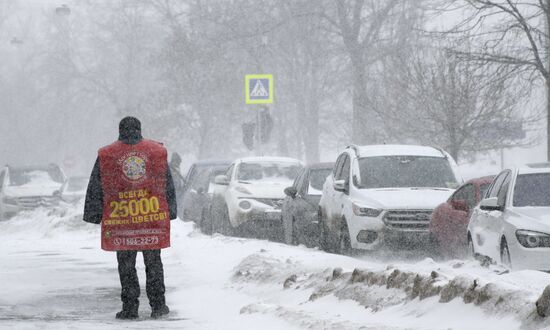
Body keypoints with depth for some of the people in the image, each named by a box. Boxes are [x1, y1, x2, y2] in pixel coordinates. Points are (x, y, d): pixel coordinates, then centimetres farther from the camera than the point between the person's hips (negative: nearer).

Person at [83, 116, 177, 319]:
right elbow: (168, 186, 11)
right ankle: (158, 305, 10)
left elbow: (95, 190, 3)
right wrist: (171, 211, 19)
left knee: (126, 266, 5)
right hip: (154, 219, 2)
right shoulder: (158, 152, 5)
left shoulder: (105, 156, -1)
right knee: (154, 264, 11)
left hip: (120, 221, -1)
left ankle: (130, 307, 4)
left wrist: (94, 215, 10)